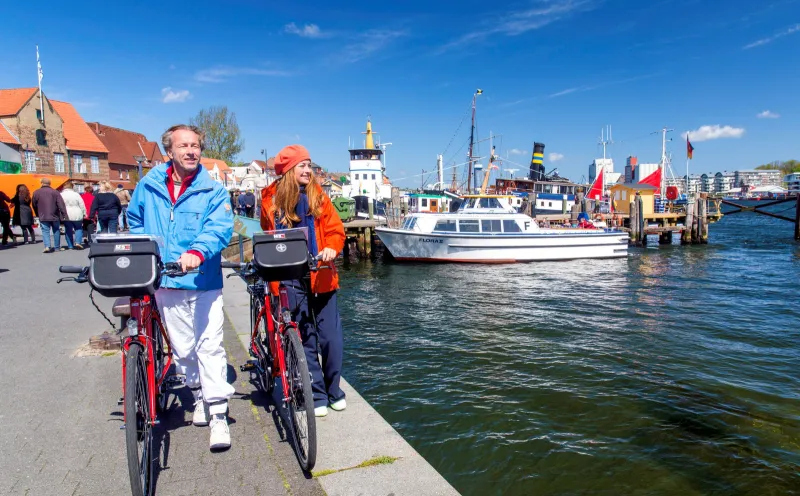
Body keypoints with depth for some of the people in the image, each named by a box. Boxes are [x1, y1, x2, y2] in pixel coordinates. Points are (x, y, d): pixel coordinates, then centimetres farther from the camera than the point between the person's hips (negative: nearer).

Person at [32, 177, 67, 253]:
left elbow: (34, 205, 9)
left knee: (45, 231, 2)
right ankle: (57, 247, 16)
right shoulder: (55, 192, -5)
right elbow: (61, 204, -10)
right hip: (55, 216, 0)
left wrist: (38, 214, 22)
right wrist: (64, 215, -10)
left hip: (43, 216, 0)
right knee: (56, 231, 11)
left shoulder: (36, 193, 0)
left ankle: (47, 246, -16)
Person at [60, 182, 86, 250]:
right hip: (77, 215, -1)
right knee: (78, 228, 13)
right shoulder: (76, 194, -6)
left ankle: (70, 246, 11)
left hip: (66, 216, 1)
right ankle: (78, 242, -6)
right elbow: (82, 205, -2)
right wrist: (84, 213, 8)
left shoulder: (61, 195, -2)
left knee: (68, 230, 9)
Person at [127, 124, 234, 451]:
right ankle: (199, 397, 36)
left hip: (204, 281, -3)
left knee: (210, 346, -4)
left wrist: (196, 252, -36)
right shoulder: (148, 186, 6)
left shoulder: (213, 191, -4)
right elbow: (135, 222, 22)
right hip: (166, 282, 3)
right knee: (183, 348, 13)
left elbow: (220, 228, -18)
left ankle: (218, 416, 4)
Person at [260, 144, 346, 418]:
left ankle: (334, 391, 22)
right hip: (290, 279, 0)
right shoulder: (271, 200, 3)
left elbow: (335, 229, 1)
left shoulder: (318, 196, 4)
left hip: (320, 276, 1)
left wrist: (331, 248, -18)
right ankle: (317, 395, 18)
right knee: (304, 339, 4)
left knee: (331, 337, 2)